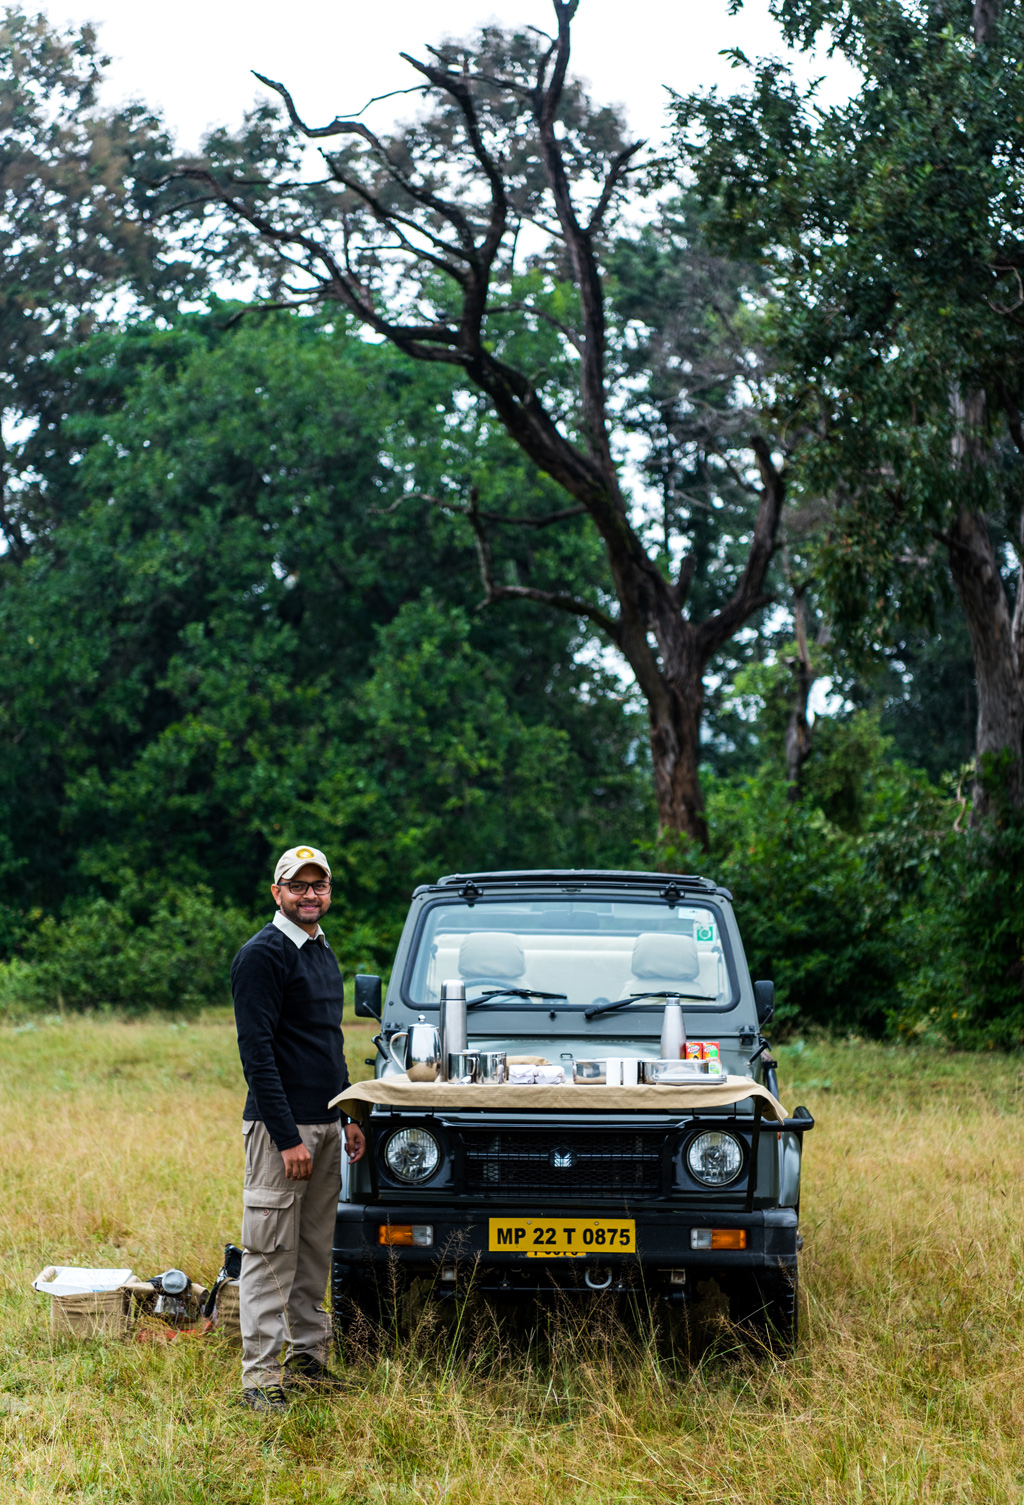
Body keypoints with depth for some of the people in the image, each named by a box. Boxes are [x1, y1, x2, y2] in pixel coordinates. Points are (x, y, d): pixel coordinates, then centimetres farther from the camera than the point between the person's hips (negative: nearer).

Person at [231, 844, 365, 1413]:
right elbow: (256, 1051, -17)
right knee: (271, 1257, -6)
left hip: (326, 1125, 8)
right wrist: (288, 1137, -20)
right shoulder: (262, 955, -11)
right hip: (280, 1126, -8)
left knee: (315, 1254, 13)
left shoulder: (323, 953, 16)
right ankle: (260, 1377, -3)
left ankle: (308, 1358, 21)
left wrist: (348, 1119, 17)